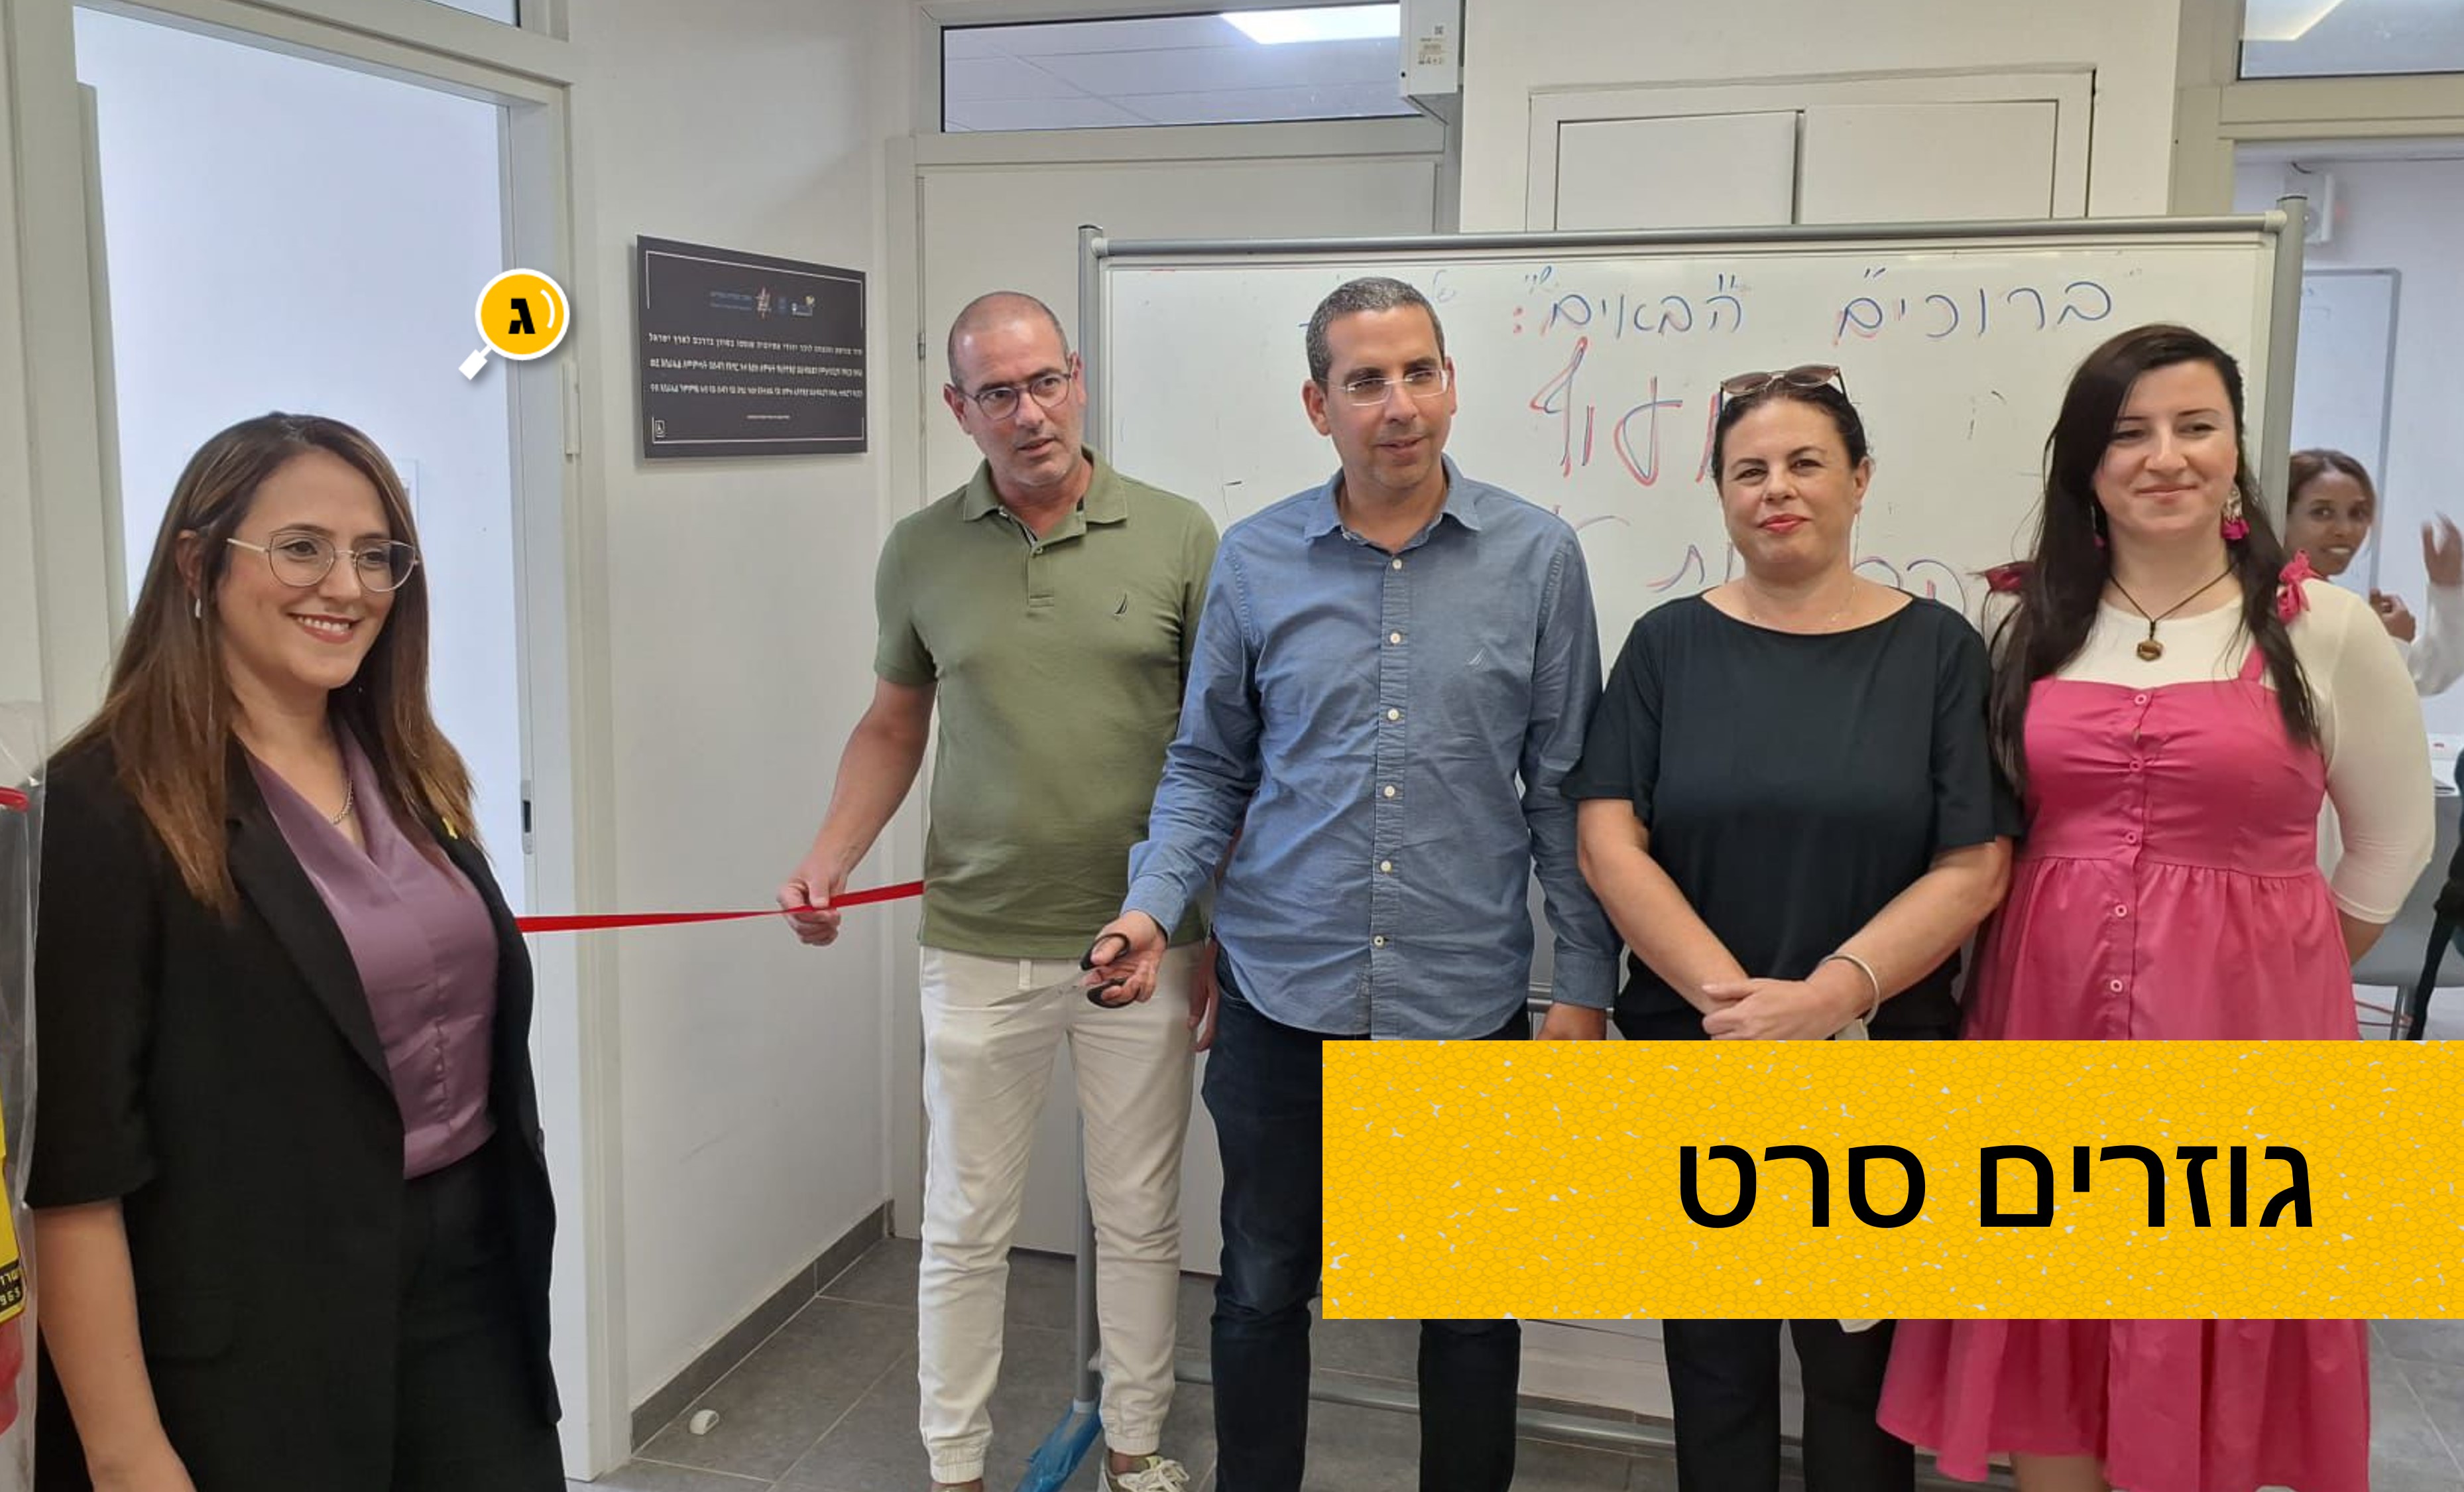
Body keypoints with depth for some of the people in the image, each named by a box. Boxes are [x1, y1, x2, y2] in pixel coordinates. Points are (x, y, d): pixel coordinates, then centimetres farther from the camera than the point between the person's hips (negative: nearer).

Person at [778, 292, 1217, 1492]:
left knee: (1140, 1216, 14)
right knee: (967, 1227, 12)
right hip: (978, 949, 1)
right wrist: (832, 855, -5)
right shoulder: (921, 553, 0)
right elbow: (893, 726, 11)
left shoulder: (1177, 535, -4)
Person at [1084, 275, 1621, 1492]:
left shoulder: (1537, 558, -3)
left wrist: (1586, 983, -1)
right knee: (1263, 1289, 16)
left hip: (1467, 1002, -1)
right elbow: (1207, 769, 6)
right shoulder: (1253, 561, 0)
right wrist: (1153, 903, -9)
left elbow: (1565, 787, 0)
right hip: (1280, 994, 1)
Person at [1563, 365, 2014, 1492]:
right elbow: (1609, 844, -6)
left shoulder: (1936, 648, 1)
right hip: (1694, 1062, 1)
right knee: (1715, 1364, 14)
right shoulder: (1670, 644, 3)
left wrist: (1831, 994, -19)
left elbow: (1973, 869, -6)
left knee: (1860, 1368, 11)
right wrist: (1735, 997, -16)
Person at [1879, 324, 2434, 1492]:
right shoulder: (2028, 627, 5)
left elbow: (2394, 837, 10)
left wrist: (2288, 969, 12)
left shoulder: (2325, 628, -2)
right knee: (2051, 1349, 10)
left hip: (2242, 1027, -2)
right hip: (2049, 1014, 2)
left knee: (2212, 1349, 8)